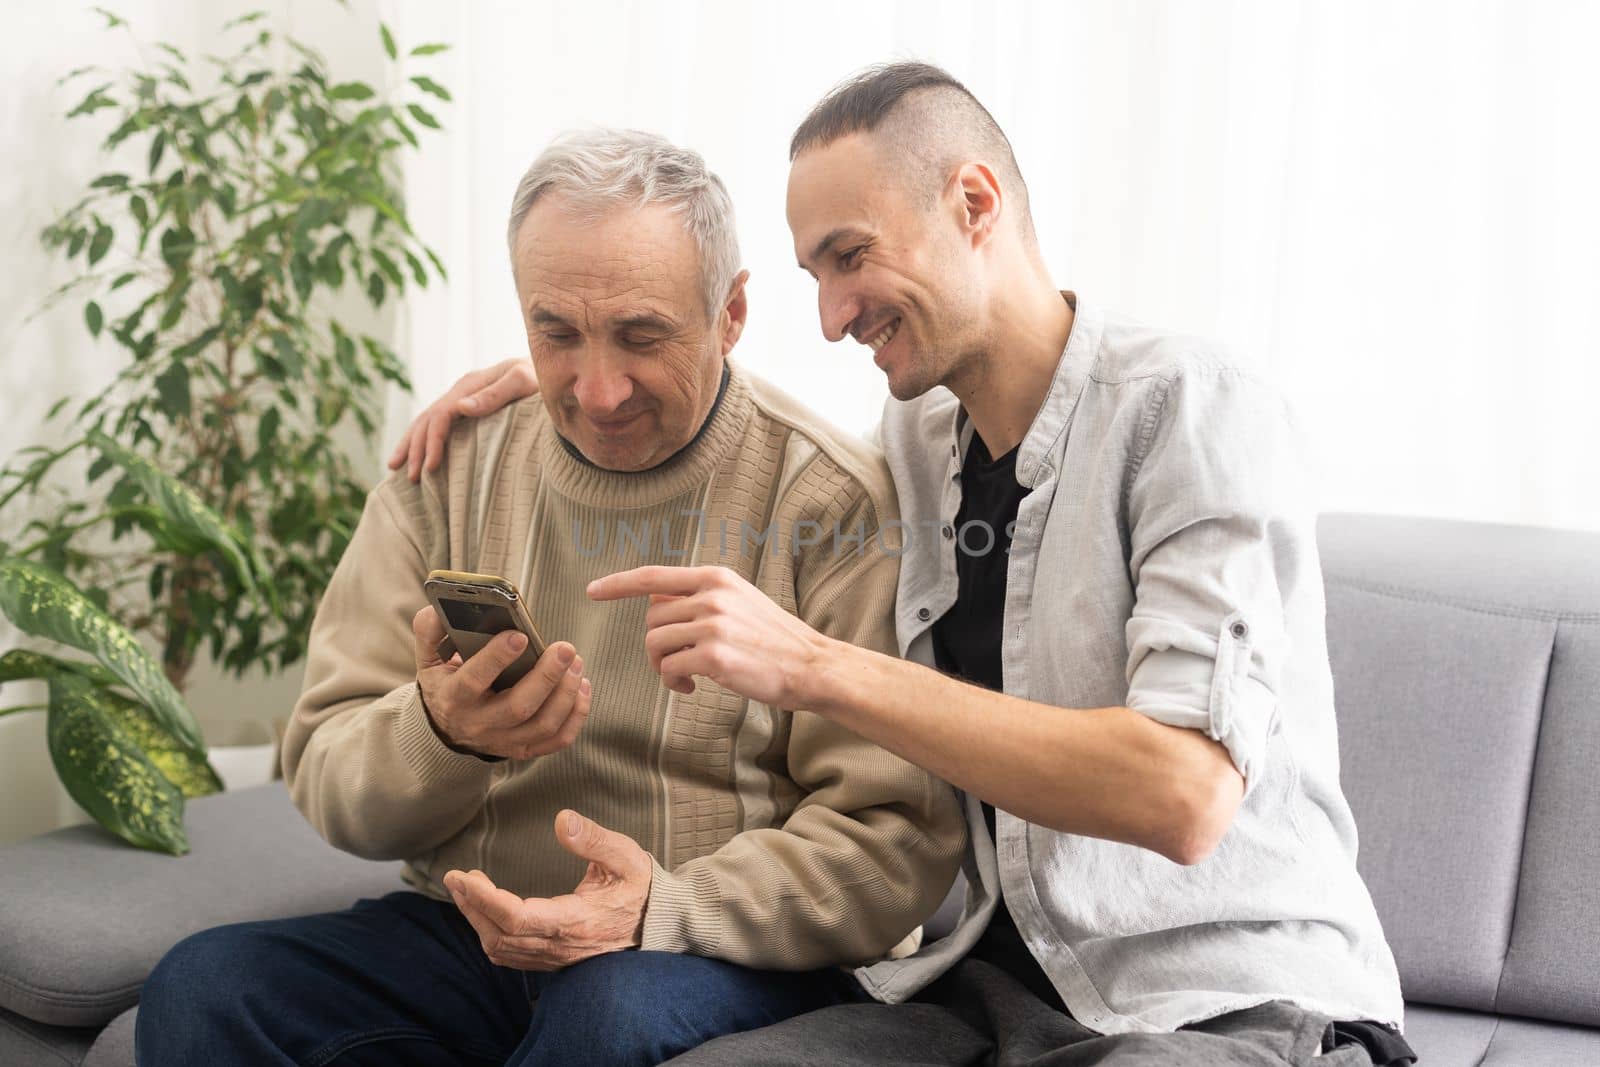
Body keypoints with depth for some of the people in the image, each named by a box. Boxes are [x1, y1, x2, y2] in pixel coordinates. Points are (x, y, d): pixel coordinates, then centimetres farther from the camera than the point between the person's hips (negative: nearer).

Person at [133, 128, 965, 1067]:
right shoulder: (449, 472, 5)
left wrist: (669, 909, -25)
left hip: (738, 956, -3)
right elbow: (327, 776, 3)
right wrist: (441, 735, -20)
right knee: (203, 987, -20)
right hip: (469, 938, 4)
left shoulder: (835, 500, -8)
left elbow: (897, 834, -10)